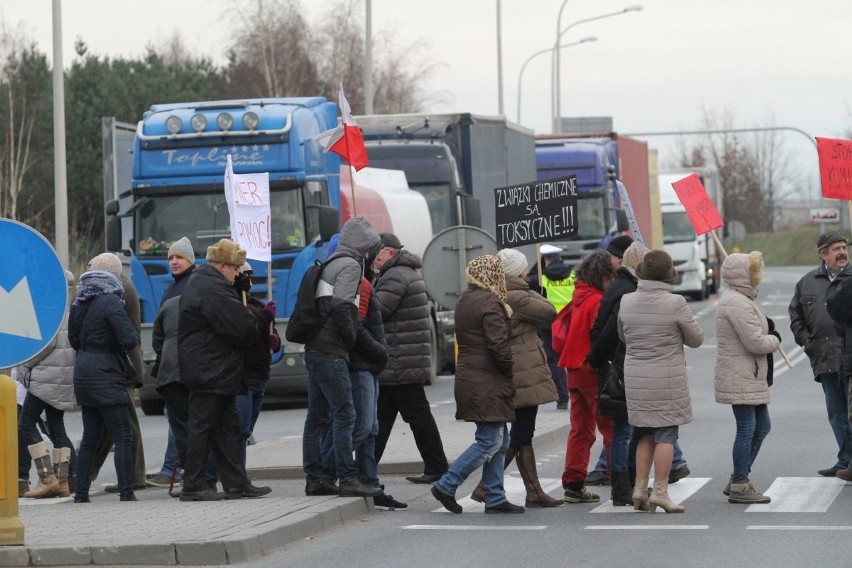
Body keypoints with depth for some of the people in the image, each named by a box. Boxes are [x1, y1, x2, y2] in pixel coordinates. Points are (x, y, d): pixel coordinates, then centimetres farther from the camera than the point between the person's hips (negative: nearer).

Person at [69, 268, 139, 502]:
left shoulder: (78, 305, 10)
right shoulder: (111, 303, -12)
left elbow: (74, 340, 18)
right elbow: (129, 340, -17)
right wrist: (133, 336, 3)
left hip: (83, 373, 8)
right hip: (105, 375, -8)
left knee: (90, 438, 14)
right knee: (123, 436, -6)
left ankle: (81, 494, 12)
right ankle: (126, 493, -13)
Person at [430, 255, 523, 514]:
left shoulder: (464, 300, 15)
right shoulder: (490, 303, -15)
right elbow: (499, 345, -20)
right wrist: (511, 370, -7)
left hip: (469, 375, 10)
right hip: (488, 382, -10)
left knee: (499, 440, 12)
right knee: (490, 442, -6)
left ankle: (495, 497, 12)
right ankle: (446, 486, -6)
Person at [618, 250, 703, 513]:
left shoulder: (626, 302, -1)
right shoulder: (675, 304, -14)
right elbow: (696, 338, -3)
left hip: (635, 379, 4)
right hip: (667, 380, -4)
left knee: (645, 434, 15)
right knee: (666, 433, 2)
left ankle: (640, 487, 12)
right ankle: (660, 491, 0)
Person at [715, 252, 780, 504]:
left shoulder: (739, 299, 16)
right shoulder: (737, 304, -20)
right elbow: (755, 342, -23)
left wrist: (768, 333, 5)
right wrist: (775, 339, -4)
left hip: (751, 376, 11)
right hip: (740, 377, -11)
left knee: (761, 427, 15)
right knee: (747, 429, -6)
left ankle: (738, 480, 21)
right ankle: (739, 487, 1)